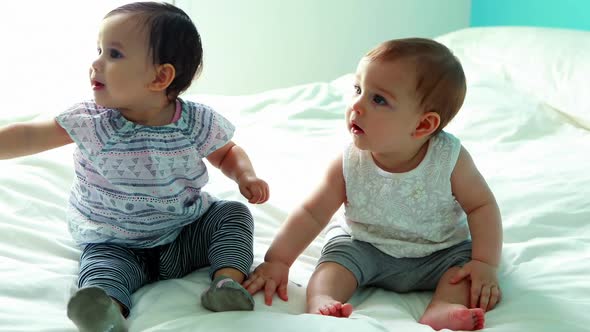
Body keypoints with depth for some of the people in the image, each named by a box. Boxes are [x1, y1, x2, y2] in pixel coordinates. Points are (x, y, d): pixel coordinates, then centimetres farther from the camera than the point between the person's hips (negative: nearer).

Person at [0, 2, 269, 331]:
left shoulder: (199, 123, -11)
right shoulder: (90, 121, -13)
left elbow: (227, 152, 8)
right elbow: (28, 137, -11)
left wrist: (246, 175, -12)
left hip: (186, 234, 2)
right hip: (116, 246, -1)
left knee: (232, 213, -13)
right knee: (101, 268, -30)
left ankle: (229, 280, -20)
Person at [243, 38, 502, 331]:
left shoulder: (448, 158, -23)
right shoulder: (350, 163, -19)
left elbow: (481, 206, -13)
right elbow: (312, 213, -11)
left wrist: (485, 264, -24)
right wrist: (277, 261, -16)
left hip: (439, 251, -1)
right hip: (364, 245, 1)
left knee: (464, 259, -24)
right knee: (339, 252, -22)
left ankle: (443, 308, -44)